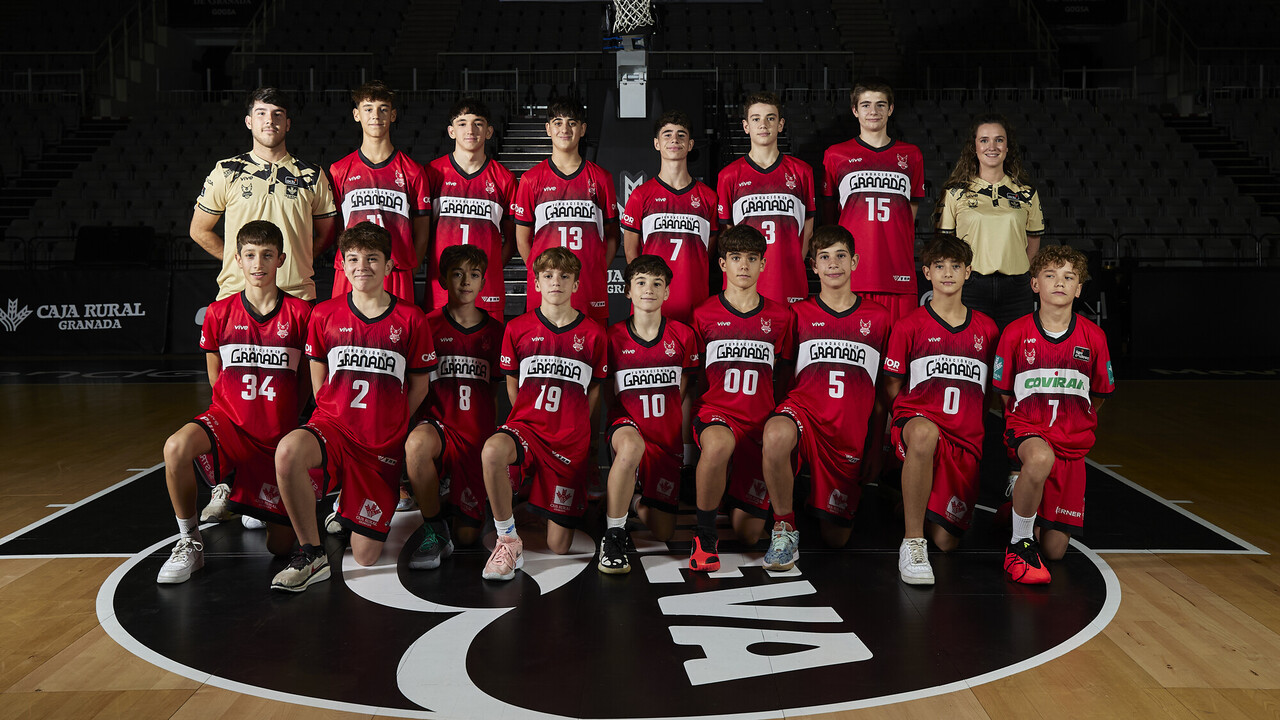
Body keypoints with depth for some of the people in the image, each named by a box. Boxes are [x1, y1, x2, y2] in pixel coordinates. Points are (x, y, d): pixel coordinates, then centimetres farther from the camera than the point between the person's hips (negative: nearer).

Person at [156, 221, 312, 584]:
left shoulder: (300, 313, -5)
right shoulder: (219, 313, -1)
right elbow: (216, 379, 10)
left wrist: (283, 417, 7)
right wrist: (244, 407, 4)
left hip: (279, 436, 0)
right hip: (229, 419, 0)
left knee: (281, 546, 1)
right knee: (177, 447, -36)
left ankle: (240, 493, 35)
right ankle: (189, 543, -14)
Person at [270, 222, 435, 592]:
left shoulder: (410, 319, 0)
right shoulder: (325, 314, 4)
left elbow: (419, 385, 8)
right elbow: (319, 380, 13)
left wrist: (388, 425, 3)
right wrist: (338, 419, 3)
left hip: (383, 444, 0)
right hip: (332, 426, 0)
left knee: (364, 558, -3)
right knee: (288, 451, -38)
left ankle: (349, 512, 35)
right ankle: (312, 555, -17)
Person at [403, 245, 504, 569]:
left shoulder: (495, 331, 8)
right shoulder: (429, 325, 3)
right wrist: (416, 421, -9)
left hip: (477, 433, 2)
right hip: (439, 424, -1)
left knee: (468, 536, -2)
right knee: (417, 443, -41)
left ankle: (456, 497, 35)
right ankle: (434, 532, -19)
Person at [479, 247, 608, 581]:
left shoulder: (592, 334, 3)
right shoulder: (517, 328, 3)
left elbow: (594, 390, 11)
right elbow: (512, 383, 11)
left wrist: (575, 428, 4)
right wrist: (529, 421, 3)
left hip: (570, 440, 0)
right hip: (525, 425, 0)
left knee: (559, 547, 0)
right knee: (492, 451, -40)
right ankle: (508, 540, -19)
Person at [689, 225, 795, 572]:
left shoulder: (780, 316, 7)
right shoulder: (704, 314, 3)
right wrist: (694, 417, 3)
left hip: (761, 419, 2)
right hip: (715, 411, -2)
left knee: (748, 534, -1)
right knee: (718, 445, -42)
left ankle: (738, 497, 36)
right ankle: (704, 537, -21)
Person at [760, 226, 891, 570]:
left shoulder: (878, 318, 9)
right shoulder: (799, 314, 7)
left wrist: (876, 449, 10)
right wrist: (781, 415, -4)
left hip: (851, 432, 1)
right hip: (804, 408, -1)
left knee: (836, 539, 2)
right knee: (776, 435, -41)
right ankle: (785, 527, -18)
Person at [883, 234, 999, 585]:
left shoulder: (986, 329, 12)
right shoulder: (909, 326, 2)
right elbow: (892, 387, 5)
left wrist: (972, 420, 10)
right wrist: (909, 422, -7)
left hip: (966, 438, 3)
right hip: (916, 419, -3)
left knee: (946, 541, -4)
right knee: (925, 434, -44)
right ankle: (912, 542, -30)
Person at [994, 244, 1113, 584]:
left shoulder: (1093, 337, 0)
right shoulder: (1015, 333, -4)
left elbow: (1098, 397, 14)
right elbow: (1005, 394, 5)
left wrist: (1072, 425, 12)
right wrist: (1030, 424, 3)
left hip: (1073, 441, 2)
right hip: (1027, 428, -2)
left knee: (1054, 550, 0)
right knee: (1040, 459, -42)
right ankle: (1020, 544, -20)